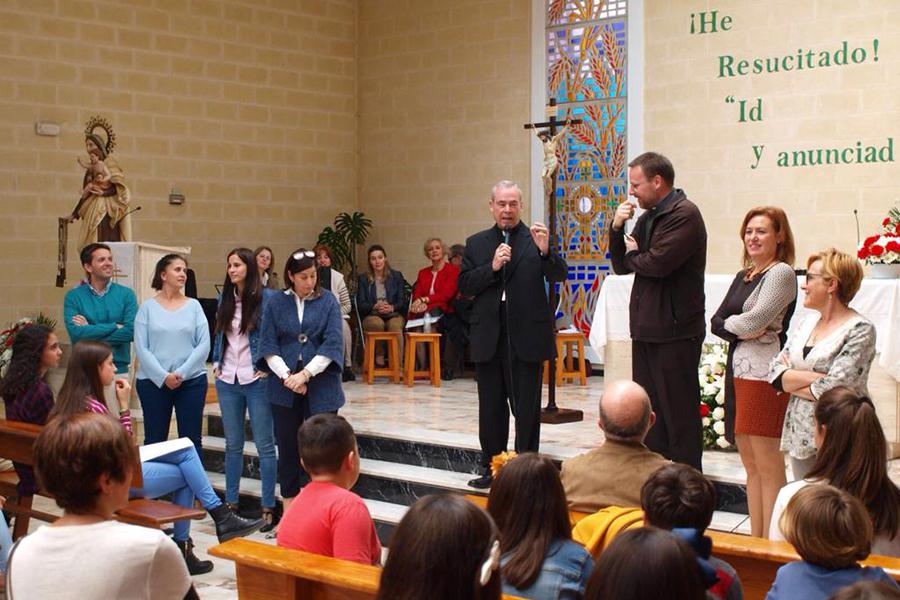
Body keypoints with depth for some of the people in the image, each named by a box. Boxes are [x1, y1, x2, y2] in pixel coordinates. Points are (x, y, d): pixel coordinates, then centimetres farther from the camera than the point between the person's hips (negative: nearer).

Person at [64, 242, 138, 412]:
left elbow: (131, 331, -10)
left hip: (118, 370, 0)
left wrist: (90, 331, -9)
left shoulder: (126, 294, 3)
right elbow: (75, 333, -12)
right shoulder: (74, 296, 2)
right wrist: (114, 326, -11)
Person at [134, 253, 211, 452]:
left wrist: (181, 373, -11)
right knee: (154, 440, 6)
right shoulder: (148, 307, 2)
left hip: (192, 381, 1)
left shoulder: (193, 305, 5)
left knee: (191, 441, 4)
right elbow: (141, 348, -4)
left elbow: (204, 345, -1)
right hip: (153, 381, -1)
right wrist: (163, 376, -13)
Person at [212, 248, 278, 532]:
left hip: (256, 381, -5)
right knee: (233, 445, 13)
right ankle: (230, 503, 21)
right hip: (228, 381, 5)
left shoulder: (267, 298, -8)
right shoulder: (225, 299, 10)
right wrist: (216, 364, 9)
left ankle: (268, 508, 6)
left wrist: (268, 368, -10)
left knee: (264, 445, 1)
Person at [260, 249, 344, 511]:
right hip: (284, 385, 1)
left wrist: (305, 374, -15)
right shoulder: (276, 303, 4)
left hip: (321, 384, -1)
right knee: (287, 445, 7)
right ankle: (289, 504, 19)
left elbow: (333, 343, -7)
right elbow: (268, 344, 1)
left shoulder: (328, 301, 1)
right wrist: (286, 376, -12)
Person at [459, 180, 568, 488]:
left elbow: (560, 275, -10)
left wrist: (545, 251, -29)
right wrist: (492, 267, -13)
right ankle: (491, 467, 21)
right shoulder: (476, 243, 10)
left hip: (526, 336, -3)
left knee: (527, 408, 4)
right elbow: (464, 286, 2)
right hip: (488, 336, 3)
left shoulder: (536, 239, 0)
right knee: (491, 407, 11)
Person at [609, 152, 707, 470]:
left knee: (678, 412, -2)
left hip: (675, 331, -9)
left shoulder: (684, 214, -13)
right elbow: (621, 266, 15)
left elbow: (657, 263, -23)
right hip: (647, 330, 9)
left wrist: (632, 255, -2)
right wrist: (617, 228, 0)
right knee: (649, 412, 14)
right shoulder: (647, 217, 15)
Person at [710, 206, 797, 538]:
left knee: (768, 466, -4)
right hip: (738, 371, 9)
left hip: (766, 376, -8)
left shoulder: (781, 273, -8)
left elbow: (755, 321, -17)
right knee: (750, 465, 12)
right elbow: (716, 321, 11)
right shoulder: (742, 276, 17)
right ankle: (755, 540, 19)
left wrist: (730, 323, 2)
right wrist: (739, 331, -9)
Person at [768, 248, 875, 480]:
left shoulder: (860, 330, -11)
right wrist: (814, 377, -13)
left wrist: (791, 379, -5)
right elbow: (774, 372, 3)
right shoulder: (806, 323, 11)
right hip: (800, 435, 7)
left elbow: (833, 390, -20)